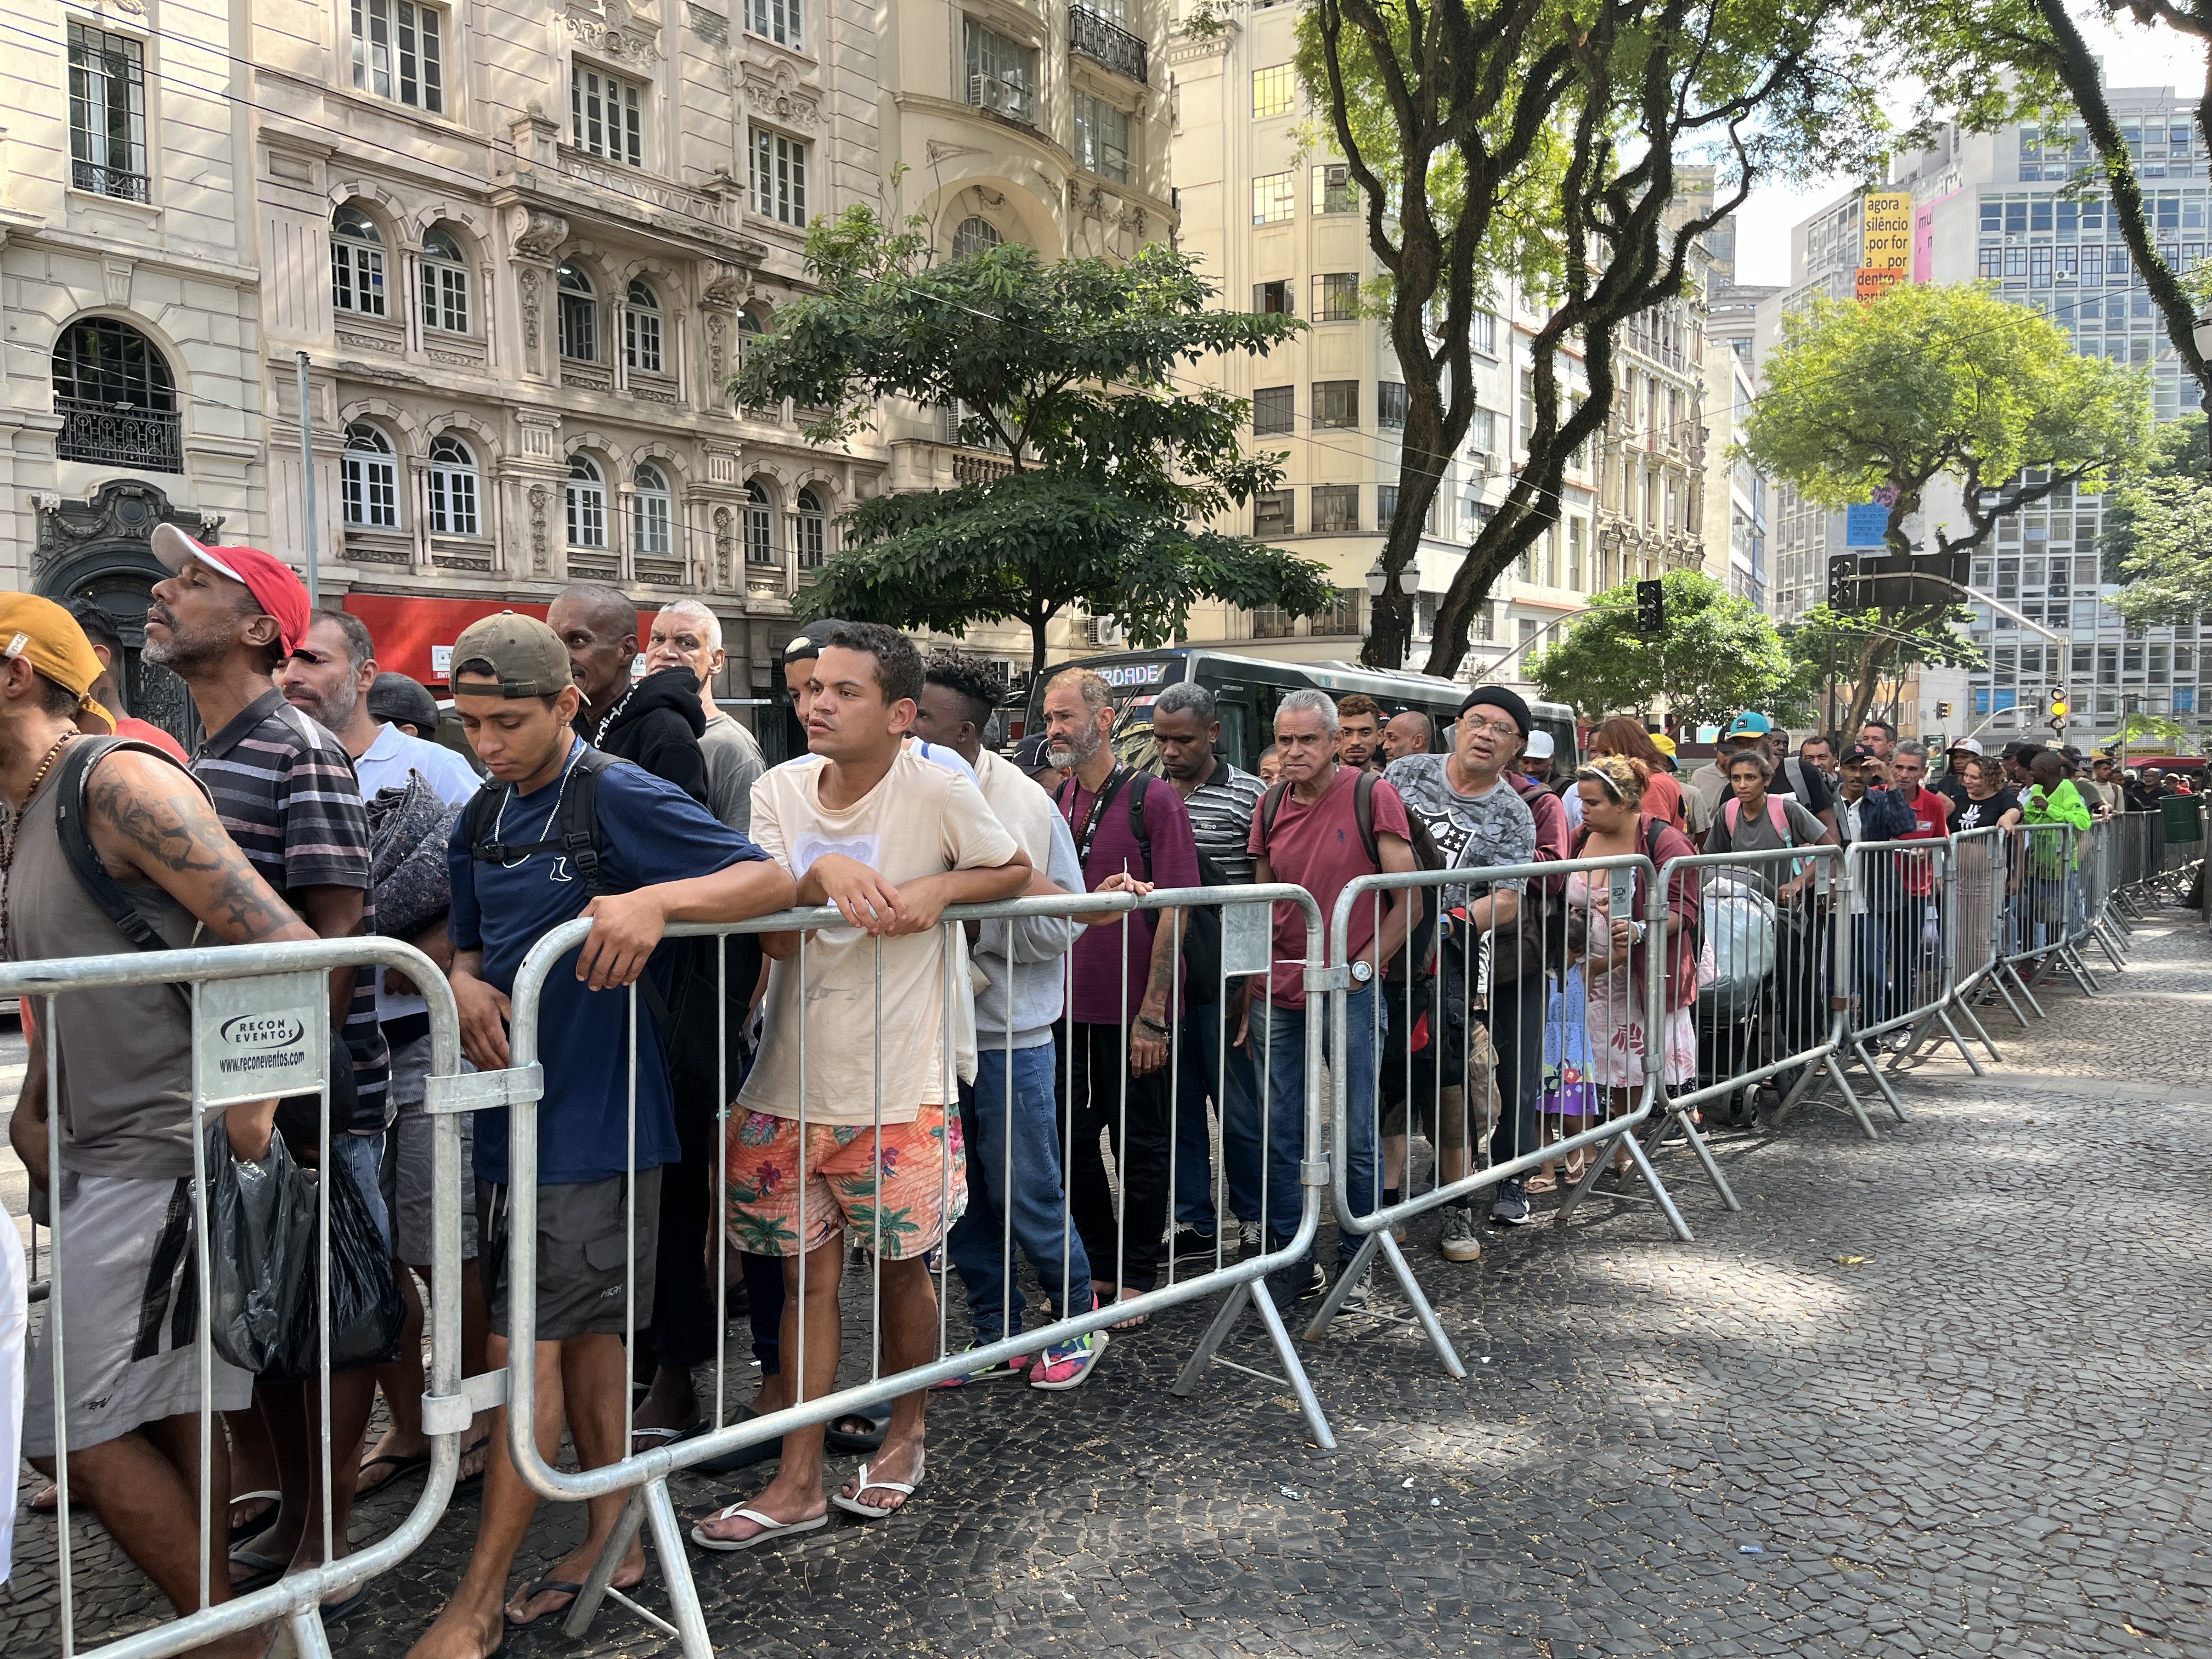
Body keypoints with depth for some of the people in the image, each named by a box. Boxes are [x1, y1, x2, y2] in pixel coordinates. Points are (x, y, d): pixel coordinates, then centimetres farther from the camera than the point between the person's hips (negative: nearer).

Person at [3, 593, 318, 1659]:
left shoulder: (118, 780, -15)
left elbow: (285, 946, -22)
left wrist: (250, 1109, -19)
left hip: (166, 1151, -9)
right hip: (100, 1153, 9)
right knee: (170, 1411, 14)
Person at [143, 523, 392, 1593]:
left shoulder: (301, 753, -12)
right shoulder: (195, 763, 14)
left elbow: (337, 932, -17)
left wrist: (300, 1087, -18)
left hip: (314, 1094, -8)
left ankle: (329, 1537, 19)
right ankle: (293, 1511, 33)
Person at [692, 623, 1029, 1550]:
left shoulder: (938, 795, -11)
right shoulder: (780, 790, -1)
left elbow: (1017, 872, 4)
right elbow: (773, 933, -6)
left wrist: (940, 889, -15)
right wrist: (821, 875, -27)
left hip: (898, 1090, -3)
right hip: (790, 1084, 3)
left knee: (898, 1266, 13)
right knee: (808, 1275, 10)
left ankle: (905, 1437, 37)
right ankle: (797, 1483, 20)